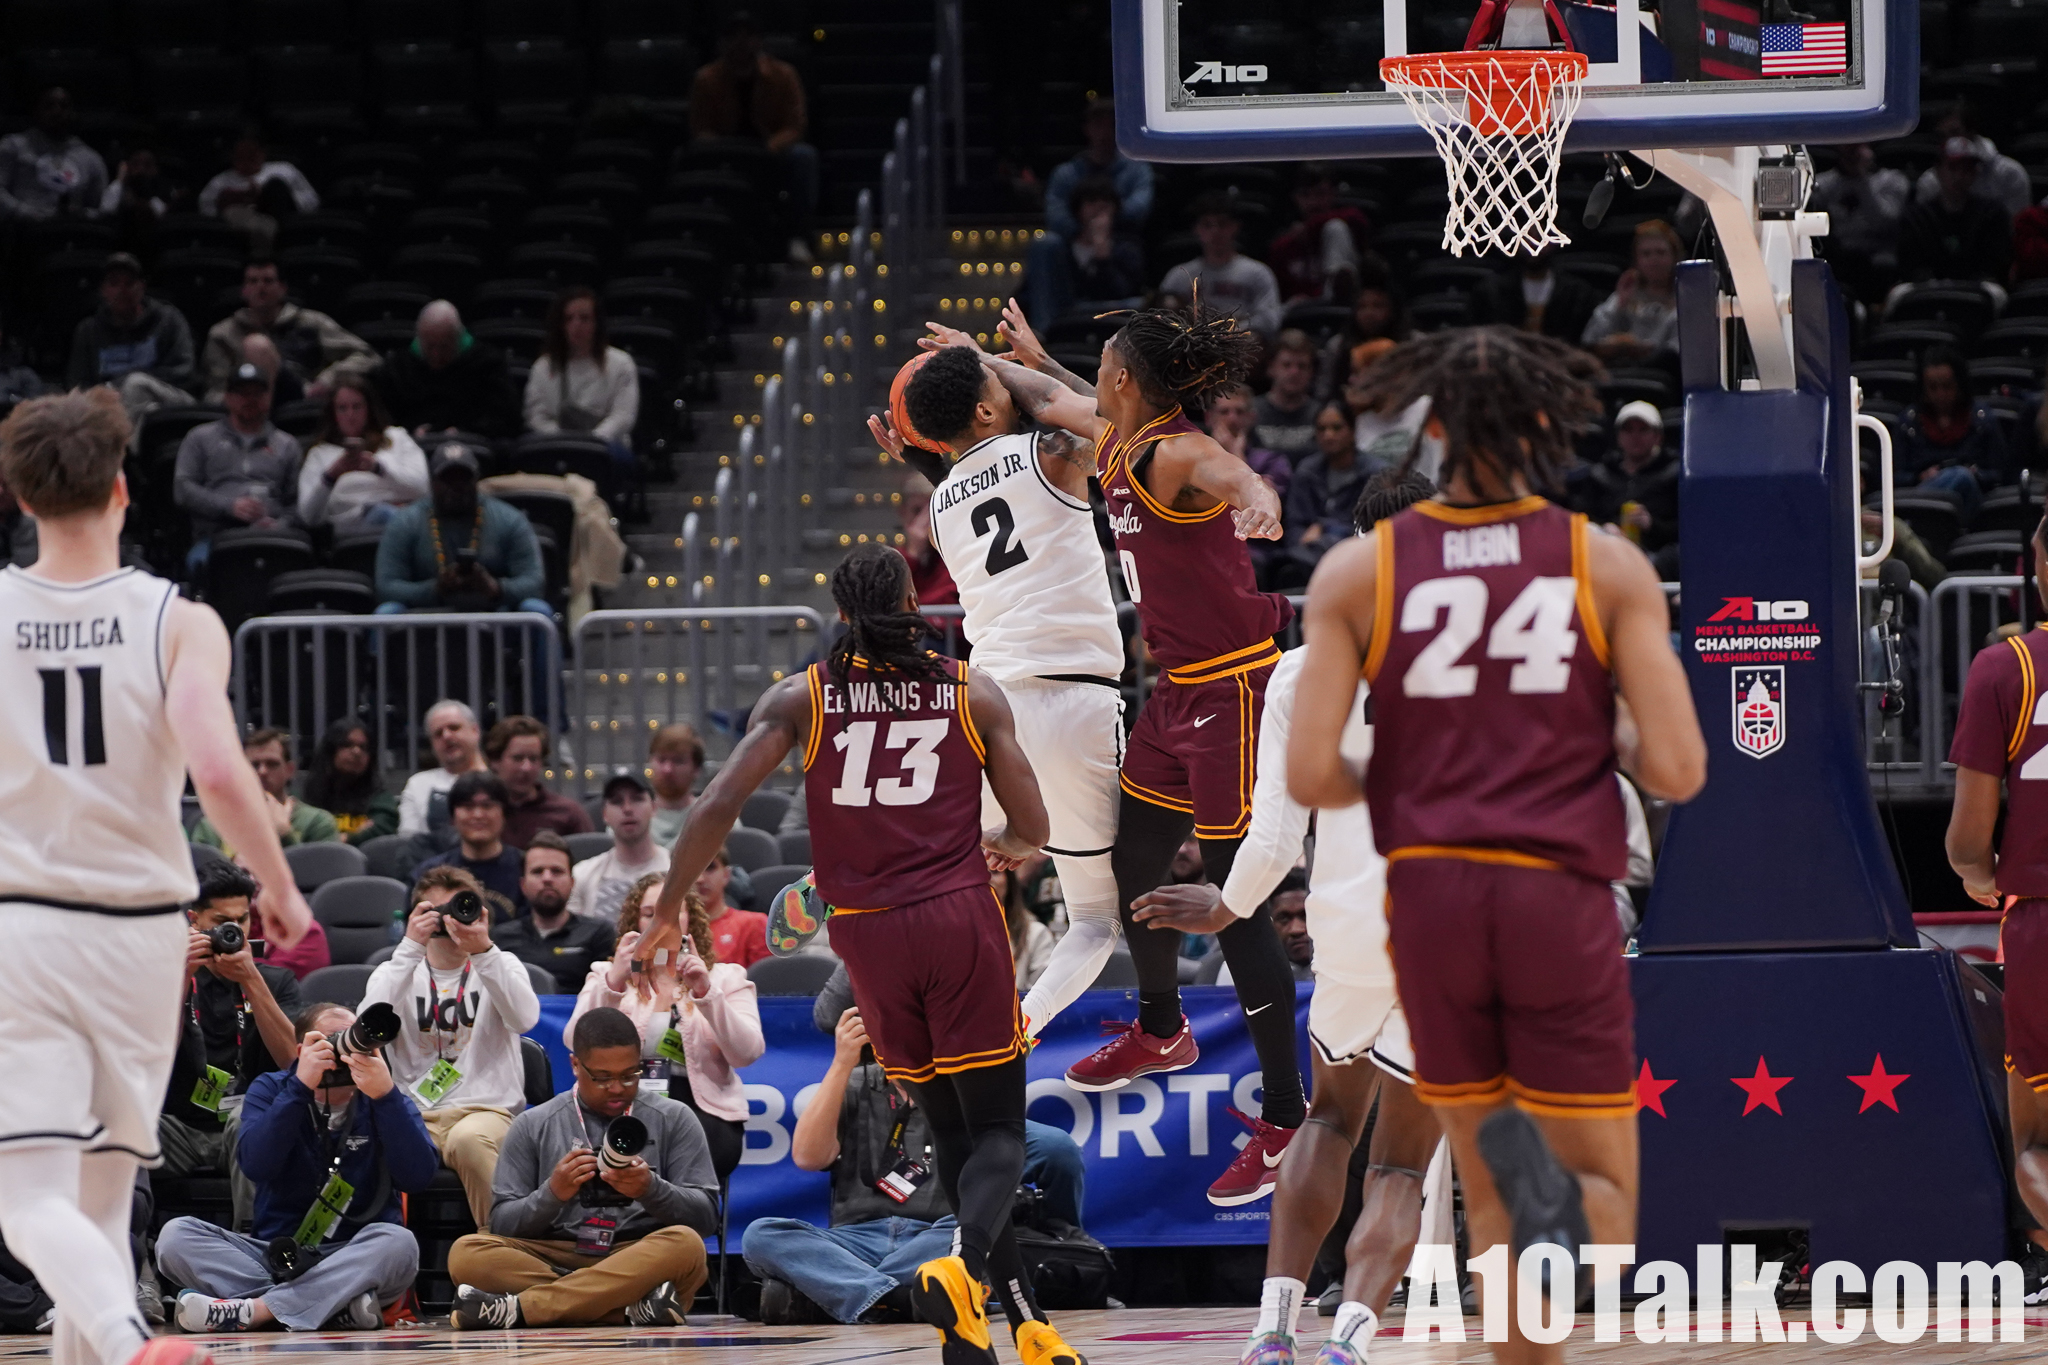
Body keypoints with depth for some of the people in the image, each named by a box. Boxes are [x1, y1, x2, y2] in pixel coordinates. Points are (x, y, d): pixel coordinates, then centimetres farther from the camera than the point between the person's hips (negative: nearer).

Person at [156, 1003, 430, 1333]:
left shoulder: (385, 1102, 4)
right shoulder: (271, 1091, 7)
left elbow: (418, 1178, -13)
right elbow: (257, 1165, -13)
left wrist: (385, 1095, -21)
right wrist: (300, 1086, -19)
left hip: (356, 1260, -1)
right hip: (275, 1253, 1)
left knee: (396, 1242, -35)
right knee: (177, 1234, -22)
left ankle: (255, 1310, -39)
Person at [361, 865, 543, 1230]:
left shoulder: (501, 965, 14)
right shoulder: (399, 971, 15)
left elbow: (524, 1018, -10)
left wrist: (483, 952, -20)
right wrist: (411, 949, -13)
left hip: (486, 1109, -1)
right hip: (415, 1114, 1)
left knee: (469, 1139, -39)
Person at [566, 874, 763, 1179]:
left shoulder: (726, 978, 17)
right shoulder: (606, 976, 19)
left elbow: (747, 1053, -1)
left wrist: (706, 993, -15)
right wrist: (613, 982, -17)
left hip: (702, 1112, 0)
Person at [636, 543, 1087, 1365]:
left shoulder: (798, 699, 5)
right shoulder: (973, 694, 5)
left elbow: (717, 806, -5)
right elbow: (1031, 827, 6)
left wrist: (668, 912, 7)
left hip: (868, 933, 2)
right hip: (959, 918, -2)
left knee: (951, 1130, 15)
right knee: (998, 1130, 1)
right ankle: (964, 1265, -30)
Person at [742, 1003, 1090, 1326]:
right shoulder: (852, 1087, 18)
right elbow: (808, 1157, 1)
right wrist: (842, 1064, -3)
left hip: (942, 1241, -1)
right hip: (859, 1241, 1)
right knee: (759, 1235, -26)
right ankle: (894, 1300, -43)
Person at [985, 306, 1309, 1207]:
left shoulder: (1173, 455, -20)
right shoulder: (1118, 441, 8)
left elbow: (1223, 469, -45)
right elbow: (1051, 399, 30)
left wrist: (1253, 498, -67)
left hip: (1232, 693, -10)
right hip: (1178, 692, 10)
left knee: (1232, 901, -9)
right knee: (1133, 868, 22)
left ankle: (1287, 1120, -5)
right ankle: (1161, 1032, 49)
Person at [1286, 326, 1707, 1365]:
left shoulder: (1357, 571, 0)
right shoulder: (1610, 566, -1)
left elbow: (1309, 777, -6)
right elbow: (1677, 771, -7)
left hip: (1429, 895, 1)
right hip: (1561, 900, -1)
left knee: (1491, 1198, 15)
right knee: (1605, 1215, 3)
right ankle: (1550, 1193, -34)